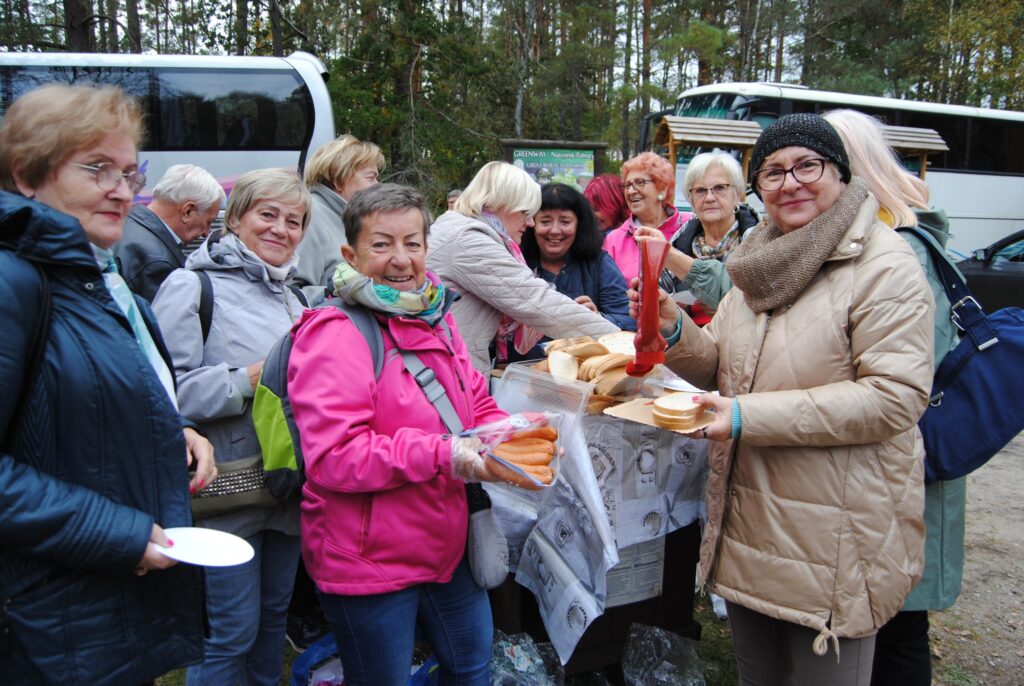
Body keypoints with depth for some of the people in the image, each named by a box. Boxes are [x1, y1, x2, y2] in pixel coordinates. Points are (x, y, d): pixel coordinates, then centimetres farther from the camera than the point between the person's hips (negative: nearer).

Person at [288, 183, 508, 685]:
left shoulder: (434, 316, 6)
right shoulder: (333, 335, -19)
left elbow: (477, 407, 13)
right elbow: (333, 458, -26)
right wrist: (442, 455, -29)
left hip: (443, 545, 7)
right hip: (367, 563, -7)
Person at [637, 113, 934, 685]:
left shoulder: (885, 267, -13)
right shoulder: (764, 262, 9)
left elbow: (896, 397, -22)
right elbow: (723, 367, 14)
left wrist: (751, 417, -26)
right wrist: (674, 330, -8)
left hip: (835, 540, -7)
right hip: (750, 523, 7)